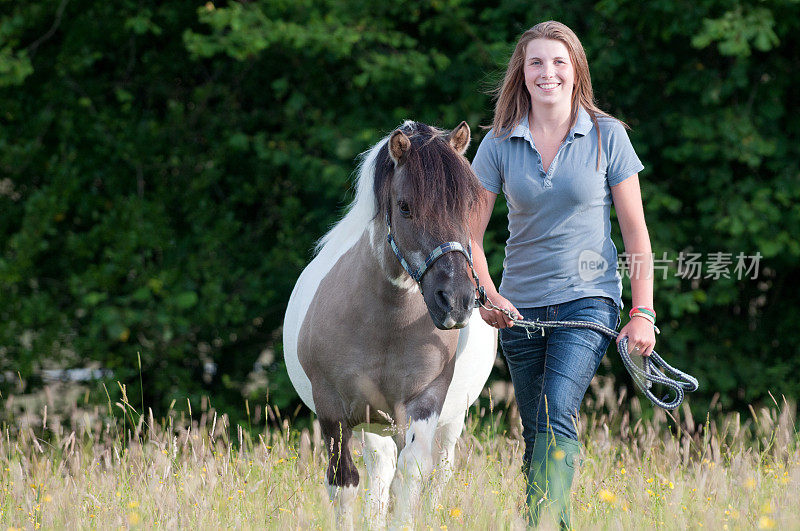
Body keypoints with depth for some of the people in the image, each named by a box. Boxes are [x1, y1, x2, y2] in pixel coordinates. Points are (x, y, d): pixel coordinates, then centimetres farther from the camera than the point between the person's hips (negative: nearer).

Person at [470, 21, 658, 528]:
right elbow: (469, 233, 4)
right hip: (520, 307, 3)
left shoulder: (607, 135, -2)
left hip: (589, 298, -3)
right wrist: (488, 296, -12)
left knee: (556, 418, -21)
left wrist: (643, 313, -5)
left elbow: (636, 232, 1)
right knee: (537, 433, 9)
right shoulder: (499, 144, 2)